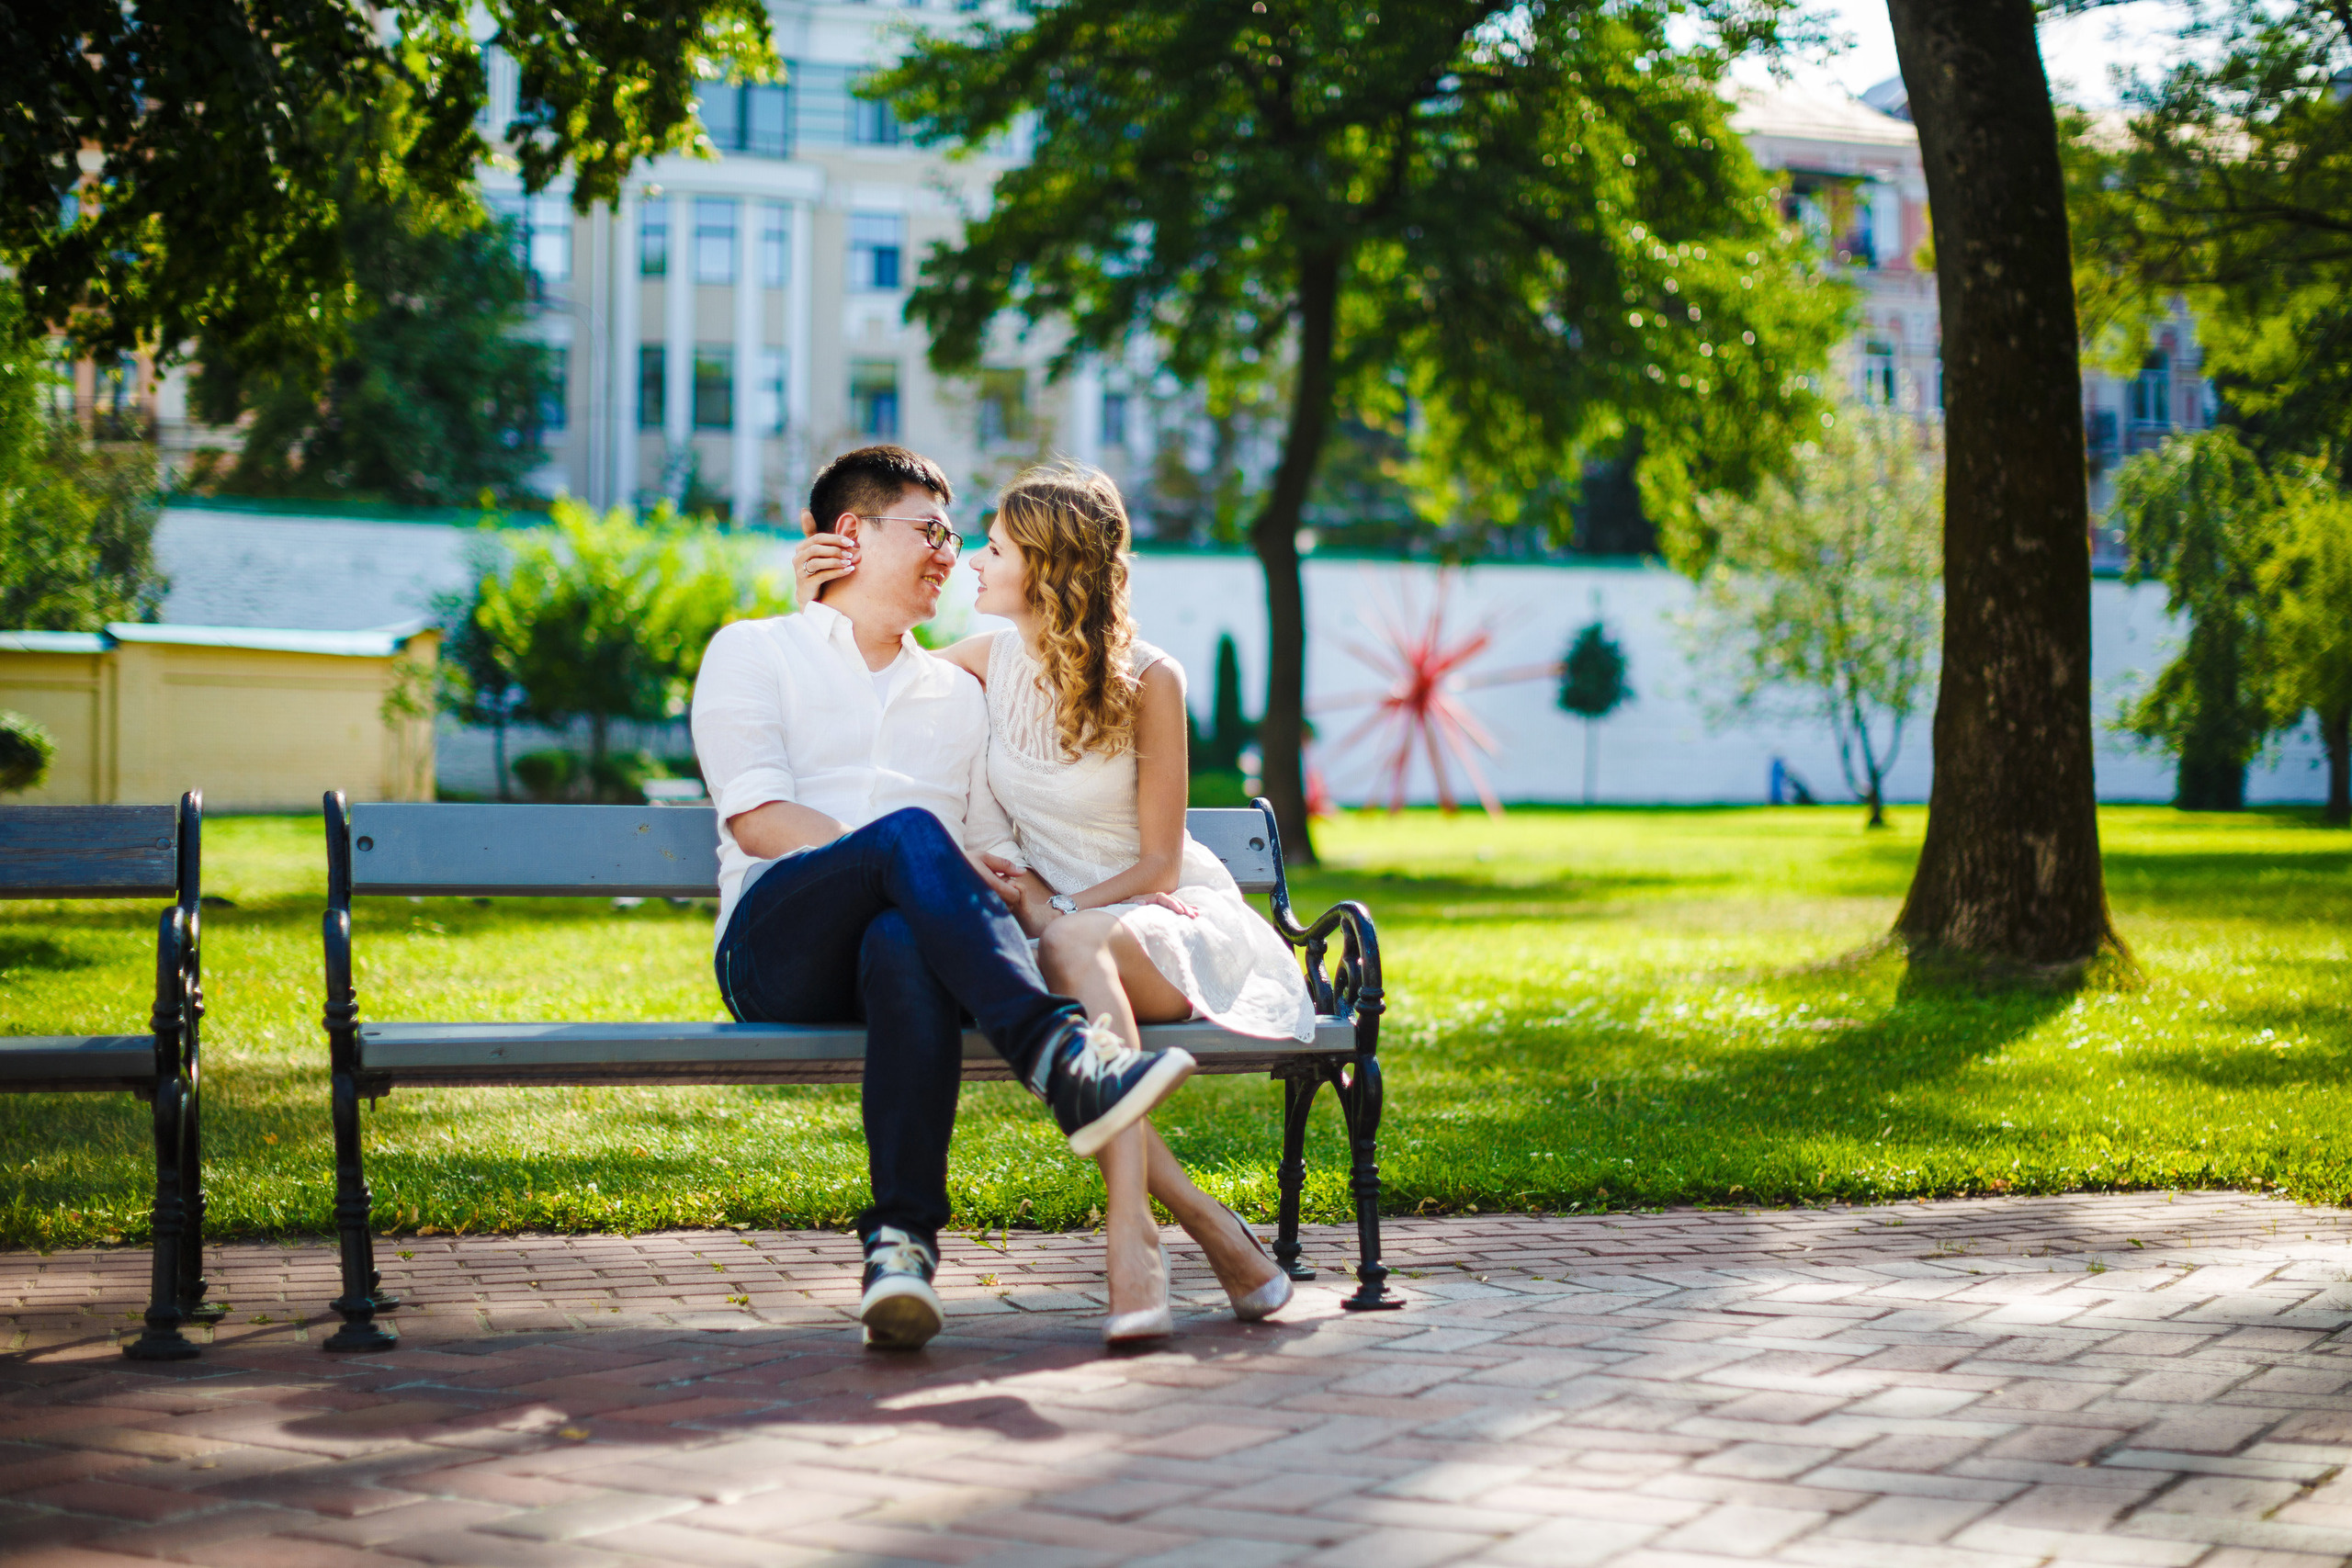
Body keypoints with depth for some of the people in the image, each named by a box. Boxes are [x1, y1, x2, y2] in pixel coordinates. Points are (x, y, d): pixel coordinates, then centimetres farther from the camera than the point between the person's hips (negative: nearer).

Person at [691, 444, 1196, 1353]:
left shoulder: (958, 694, 30)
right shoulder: (753, 653, 16)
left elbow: (997, 855, 22)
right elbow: (760, 822, -1)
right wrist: (916, 863, -14)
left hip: (904, 930, 2)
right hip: (775, 950, -2)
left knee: (908, 946, -38)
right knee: (911, 829, -35)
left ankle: (902, 1240, -50)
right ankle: (1062, 1060, -48)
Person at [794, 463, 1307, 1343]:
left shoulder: (1147, 680, -10)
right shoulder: (989, 661, 5)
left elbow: (1157, 866, -8)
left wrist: (1052, 907, -20)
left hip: (1174, 924, -4)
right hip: (1058, 929, 4)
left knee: (1074, 945, -39)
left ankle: (1131, 1237, -49)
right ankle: (1214, 1231, -32)